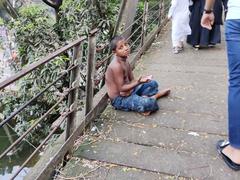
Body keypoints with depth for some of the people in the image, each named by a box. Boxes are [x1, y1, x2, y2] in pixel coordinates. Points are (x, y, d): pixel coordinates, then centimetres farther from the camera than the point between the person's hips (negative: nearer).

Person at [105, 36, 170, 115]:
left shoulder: (125, 61, 4)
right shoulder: (116, 66, -25)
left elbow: (132, 80, 6)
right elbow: (121, 88, -25)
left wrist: (141, 79, -14)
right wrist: (138, 82, -31)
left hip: (128, 90, 10)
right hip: (119, 99, -9)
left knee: (153, 83, 21)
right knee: (148, 103, -29)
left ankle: (143, 97, -1)